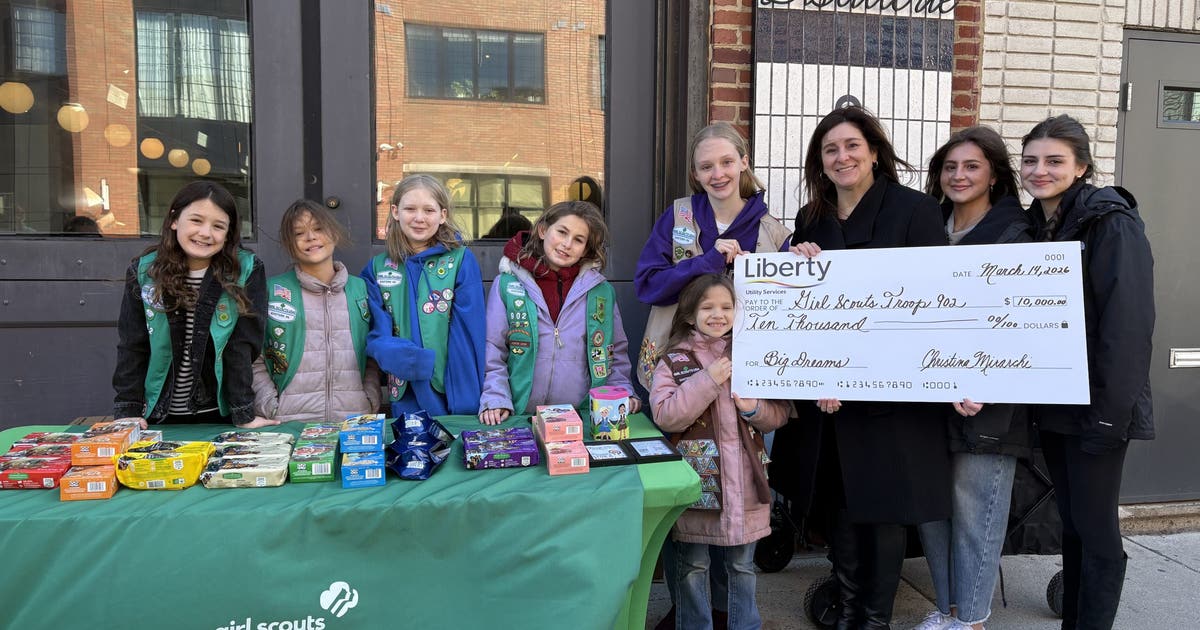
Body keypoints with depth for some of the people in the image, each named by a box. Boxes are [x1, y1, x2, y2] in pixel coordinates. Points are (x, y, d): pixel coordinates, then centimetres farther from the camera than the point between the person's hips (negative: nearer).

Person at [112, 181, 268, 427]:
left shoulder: (247, 271, -12)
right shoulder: (144, 271, -5)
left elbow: (242, 346, -13)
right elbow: (132, 347, -3)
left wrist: (244, 415, -16)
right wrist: (127, 411, -9)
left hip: (218, 416, -2)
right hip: (157, 416, 2)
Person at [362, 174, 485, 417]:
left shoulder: (461, 260, -4)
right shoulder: (378, 268, 5)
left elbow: (469, 333, -9)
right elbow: (377, 335, 0)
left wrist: (467, 402, -15)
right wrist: (419, 360, -18)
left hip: (456, 395, -2)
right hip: (406, 400, 2)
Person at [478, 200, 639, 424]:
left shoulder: (602, 291, 12)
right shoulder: (507, 284, 6)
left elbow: (616, 351, 19)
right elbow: (491, 352, 4)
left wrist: (623, 393, 4)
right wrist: (496, 400, -8)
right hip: (520, 417, -2)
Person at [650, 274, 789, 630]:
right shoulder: (674, 360, -3)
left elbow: (779, 414, 7)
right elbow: (666, 417, -16)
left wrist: (755, 409, -14)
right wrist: (708, 380, -21)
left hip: (744, 481, 3)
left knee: (742, 566, 17)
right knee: (692, 566, 9)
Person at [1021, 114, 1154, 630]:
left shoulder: (1111, 223, -11)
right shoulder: (1036, 226, 11)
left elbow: (1128, 324, -17)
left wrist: (1110, 411, -20)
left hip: (1094, 406, -7)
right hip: (1053, 403, 7)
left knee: (1096, 531, 2)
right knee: (1071, 523, 16)